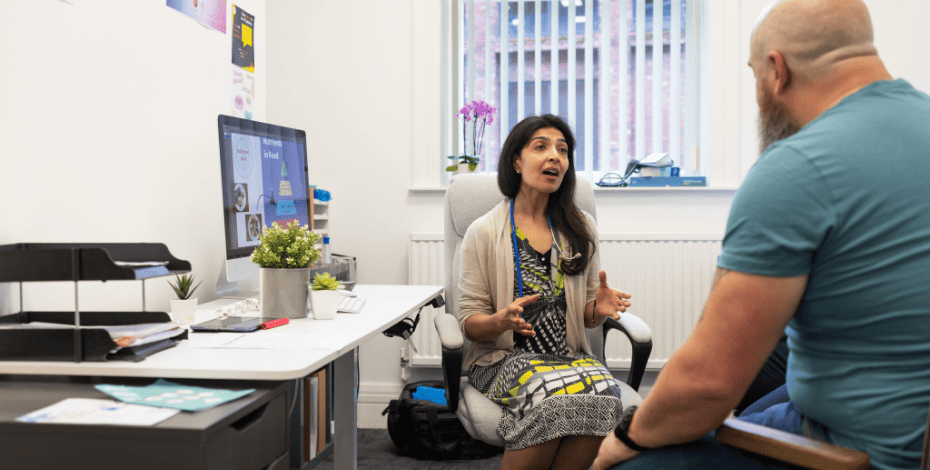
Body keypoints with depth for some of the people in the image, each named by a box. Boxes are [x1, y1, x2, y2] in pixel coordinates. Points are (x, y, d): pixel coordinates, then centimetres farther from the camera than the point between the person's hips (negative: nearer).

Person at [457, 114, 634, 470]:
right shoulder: (484, 232, 1)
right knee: (552, 392, -35)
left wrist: (599, 308, -9)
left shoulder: (581, 229, 10)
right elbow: (470, 323, 0)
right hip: (504, 358, -3)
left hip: (570, 357, 3)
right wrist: (501, 321, -22)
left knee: (603, 393, -31)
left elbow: (586, 316, 15)